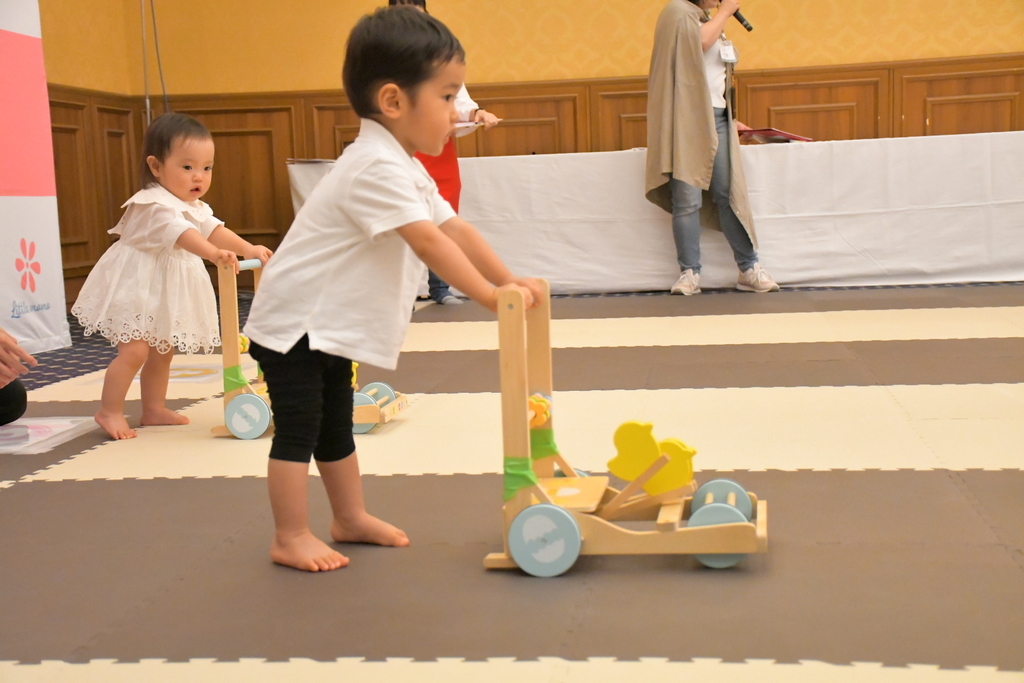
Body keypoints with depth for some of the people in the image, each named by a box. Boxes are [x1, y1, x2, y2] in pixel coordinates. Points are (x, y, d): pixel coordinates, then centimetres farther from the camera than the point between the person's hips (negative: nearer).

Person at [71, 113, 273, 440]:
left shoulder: (195, 208, 6)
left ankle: (154, 409, 27)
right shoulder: (155, 205, -25)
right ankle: (109, 411, 0)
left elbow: (214, 229, -3)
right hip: (136, 290, -9)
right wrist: (214, 253, -56)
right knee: (134, 351, -13)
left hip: (165, 294, 9)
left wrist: (248, 249, -20)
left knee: (162, 351, 15)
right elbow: (180, 233, -41)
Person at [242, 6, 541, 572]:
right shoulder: (378, 169, -27)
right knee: (298, 430, -4)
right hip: (294, 322, -10)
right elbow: (428, 242, -32)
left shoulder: (406, 170, 8)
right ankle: (290, 539, 6)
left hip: (328, 324, 10)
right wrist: (490, 295, -30)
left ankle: (350, 518, 30)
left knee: (336, 426, 18)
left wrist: (509, 279, -2)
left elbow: (455, 227, 5)